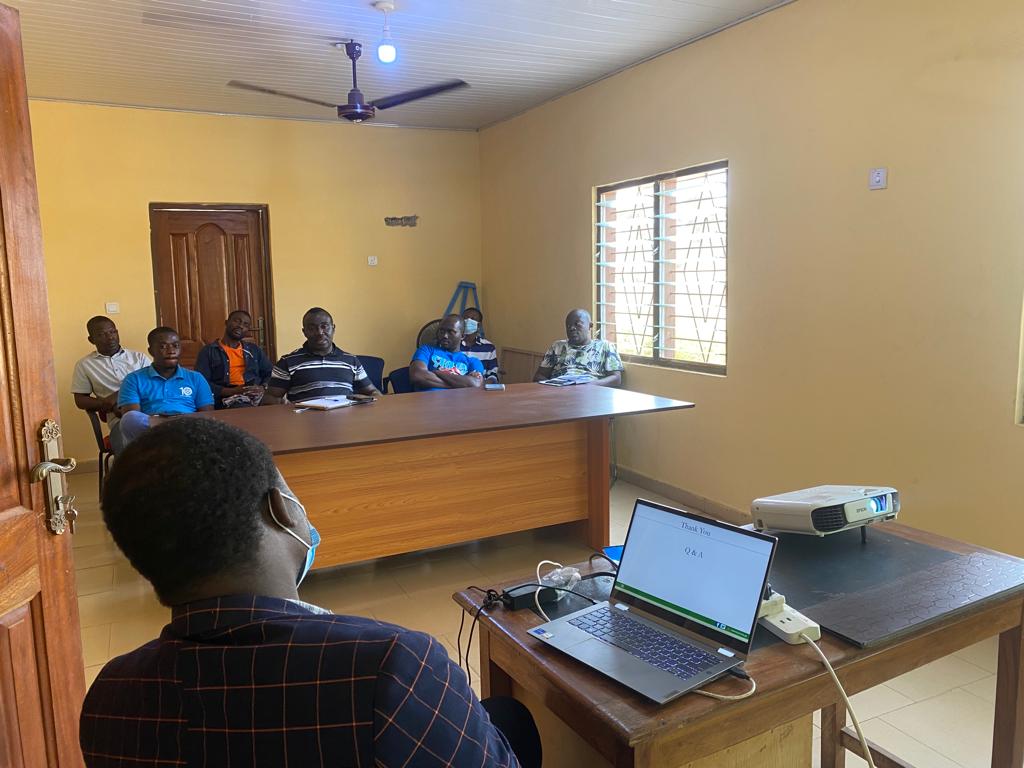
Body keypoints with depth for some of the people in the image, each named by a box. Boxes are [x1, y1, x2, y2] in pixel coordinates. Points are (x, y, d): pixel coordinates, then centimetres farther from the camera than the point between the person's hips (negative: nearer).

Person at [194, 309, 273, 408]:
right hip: (228, 399, -5)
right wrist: (232, 391, -13)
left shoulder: (254, 350, 26)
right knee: (246, 409, -40)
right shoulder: (209, 351, 11)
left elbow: (270, 373, 26)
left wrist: (263, 388, 1)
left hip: (256, 396, 5)